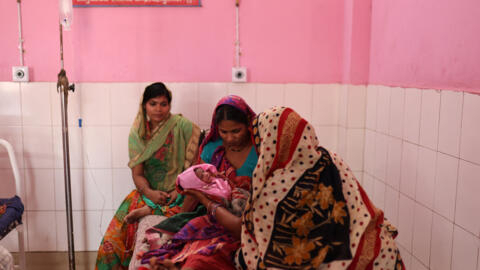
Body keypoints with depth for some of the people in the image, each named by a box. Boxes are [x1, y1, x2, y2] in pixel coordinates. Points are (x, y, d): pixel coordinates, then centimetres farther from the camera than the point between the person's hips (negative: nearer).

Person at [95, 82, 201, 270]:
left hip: (178, 195, -3)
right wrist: (150, 192, -13)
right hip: (147, 193, 4)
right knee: (114, 239, -12)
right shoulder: (137, 133, 8)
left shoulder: (183, 127, -3)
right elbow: (137, 174, 5)